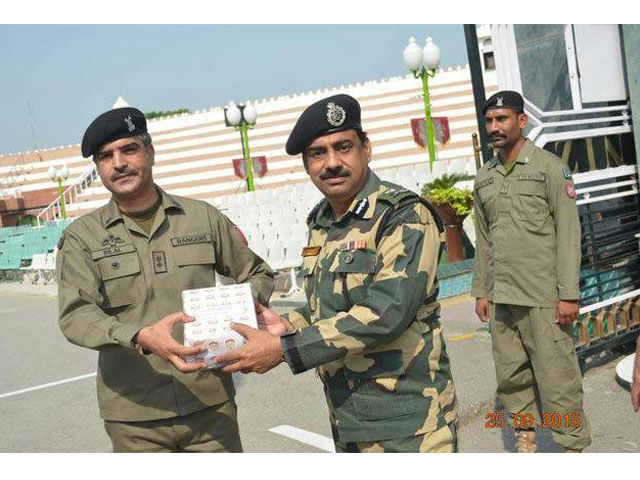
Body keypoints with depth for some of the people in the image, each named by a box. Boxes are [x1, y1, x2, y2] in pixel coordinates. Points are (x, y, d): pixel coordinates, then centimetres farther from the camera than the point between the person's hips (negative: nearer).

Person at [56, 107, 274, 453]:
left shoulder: (203, 217, 6)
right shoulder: (82, 237, 3)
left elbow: (257, 273, 16)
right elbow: (75, 315, -10)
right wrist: (142, 337, -28)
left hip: (211, 402, 1)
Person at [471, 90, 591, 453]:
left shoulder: (550, 166, -3)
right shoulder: (484, 177, 12)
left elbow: (568, 232, -7)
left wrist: (569, 294, -12)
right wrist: (481, 290, 13)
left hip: (542, 296, -5)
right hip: (501, 297, 5)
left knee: (556, 375, -3)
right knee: (511, 374, 10)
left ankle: (575, 446, 11)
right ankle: (526, 434, 26)